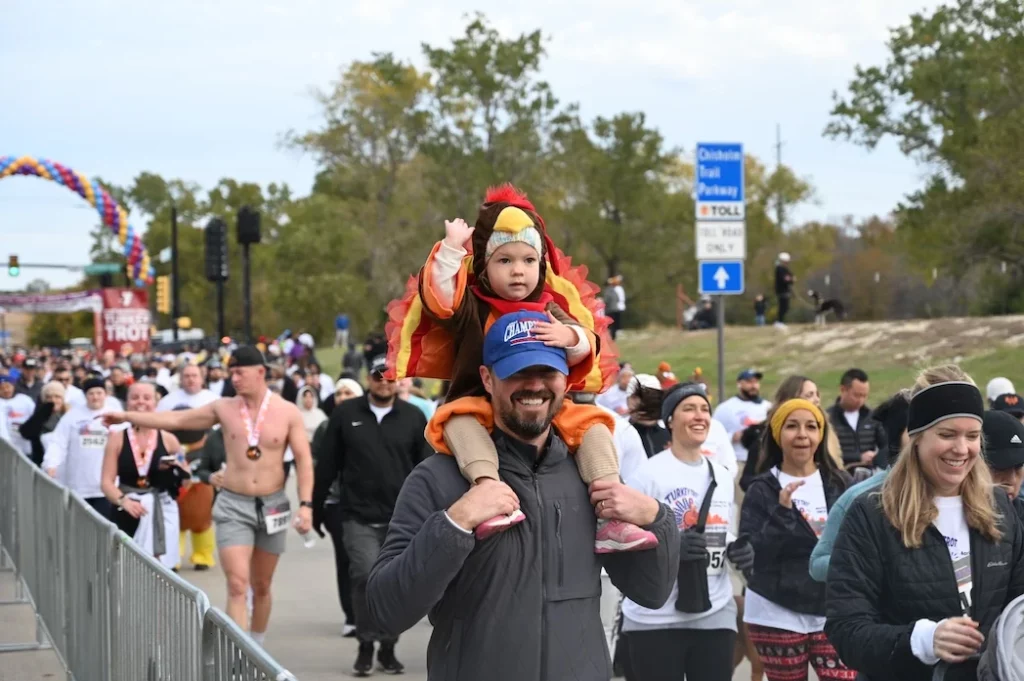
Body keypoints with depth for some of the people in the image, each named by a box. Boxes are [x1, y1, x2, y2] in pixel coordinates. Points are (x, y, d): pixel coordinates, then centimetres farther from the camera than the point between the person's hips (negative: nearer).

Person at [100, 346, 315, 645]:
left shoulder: (287, 412, -3)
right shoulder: (223, 409, 1)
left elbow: (304, 460, -3)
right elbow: (176, 420, 8)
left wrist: (305, 504, -13)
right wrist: (127, 416, 8)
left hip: (273, 506, 0)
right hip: (233, 506, 0)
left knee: (262, 587, 13)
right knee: (237, 586, -13)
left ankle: (257, 647, 31)